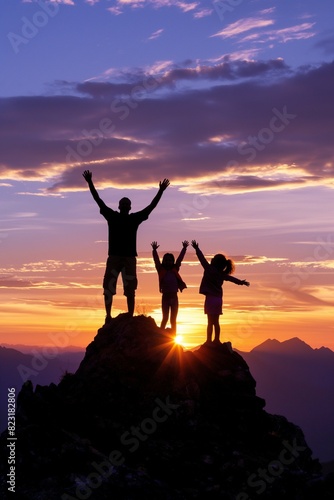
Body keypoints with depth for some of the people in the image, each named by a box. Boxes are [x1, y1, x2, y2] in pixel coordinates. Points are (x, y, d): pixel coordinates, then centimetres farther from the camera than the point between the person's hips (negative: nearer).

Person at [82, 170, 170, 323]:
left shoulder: (135, 218, 8)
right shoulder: (112, 216, 7)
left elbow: (151, 206, 5)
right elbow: (98, 200, 3)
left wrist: (161, 191, -1)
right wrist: (90, 183, -3)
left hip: (130, 258, 0)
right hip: (114, 257, 0)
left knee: (130, 290, 1)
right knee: (108, 288, -3)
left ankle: (130, 317, 3)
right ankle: (108, 316, 1)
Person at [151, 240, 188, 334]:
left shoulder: (175, 269, 8)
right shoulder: (161, 270, 3)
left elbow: (180, 258, 6)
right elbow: (156, 260, -5)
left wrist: (184, 248, 1)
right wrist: (154, 250, -14)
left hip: (174, 296, 2)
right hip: (165, 296, -2)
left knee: (173, 320, 6)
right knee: (165, 318, -1)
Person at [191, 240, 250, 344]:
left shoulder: (210, 270, -10)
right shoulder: (222, 274, 8)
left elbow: (202, 259, -7)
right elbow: (232, 278, 22)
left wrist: (197, 249, 2)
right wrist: (242, 282, 37)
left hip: (211, 298, -7)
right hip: (218, 298, 7)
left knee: (210, 322, -6)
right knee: (215, 322, 13)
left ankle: (209, 340, -4)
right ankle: (216, 340, 18)